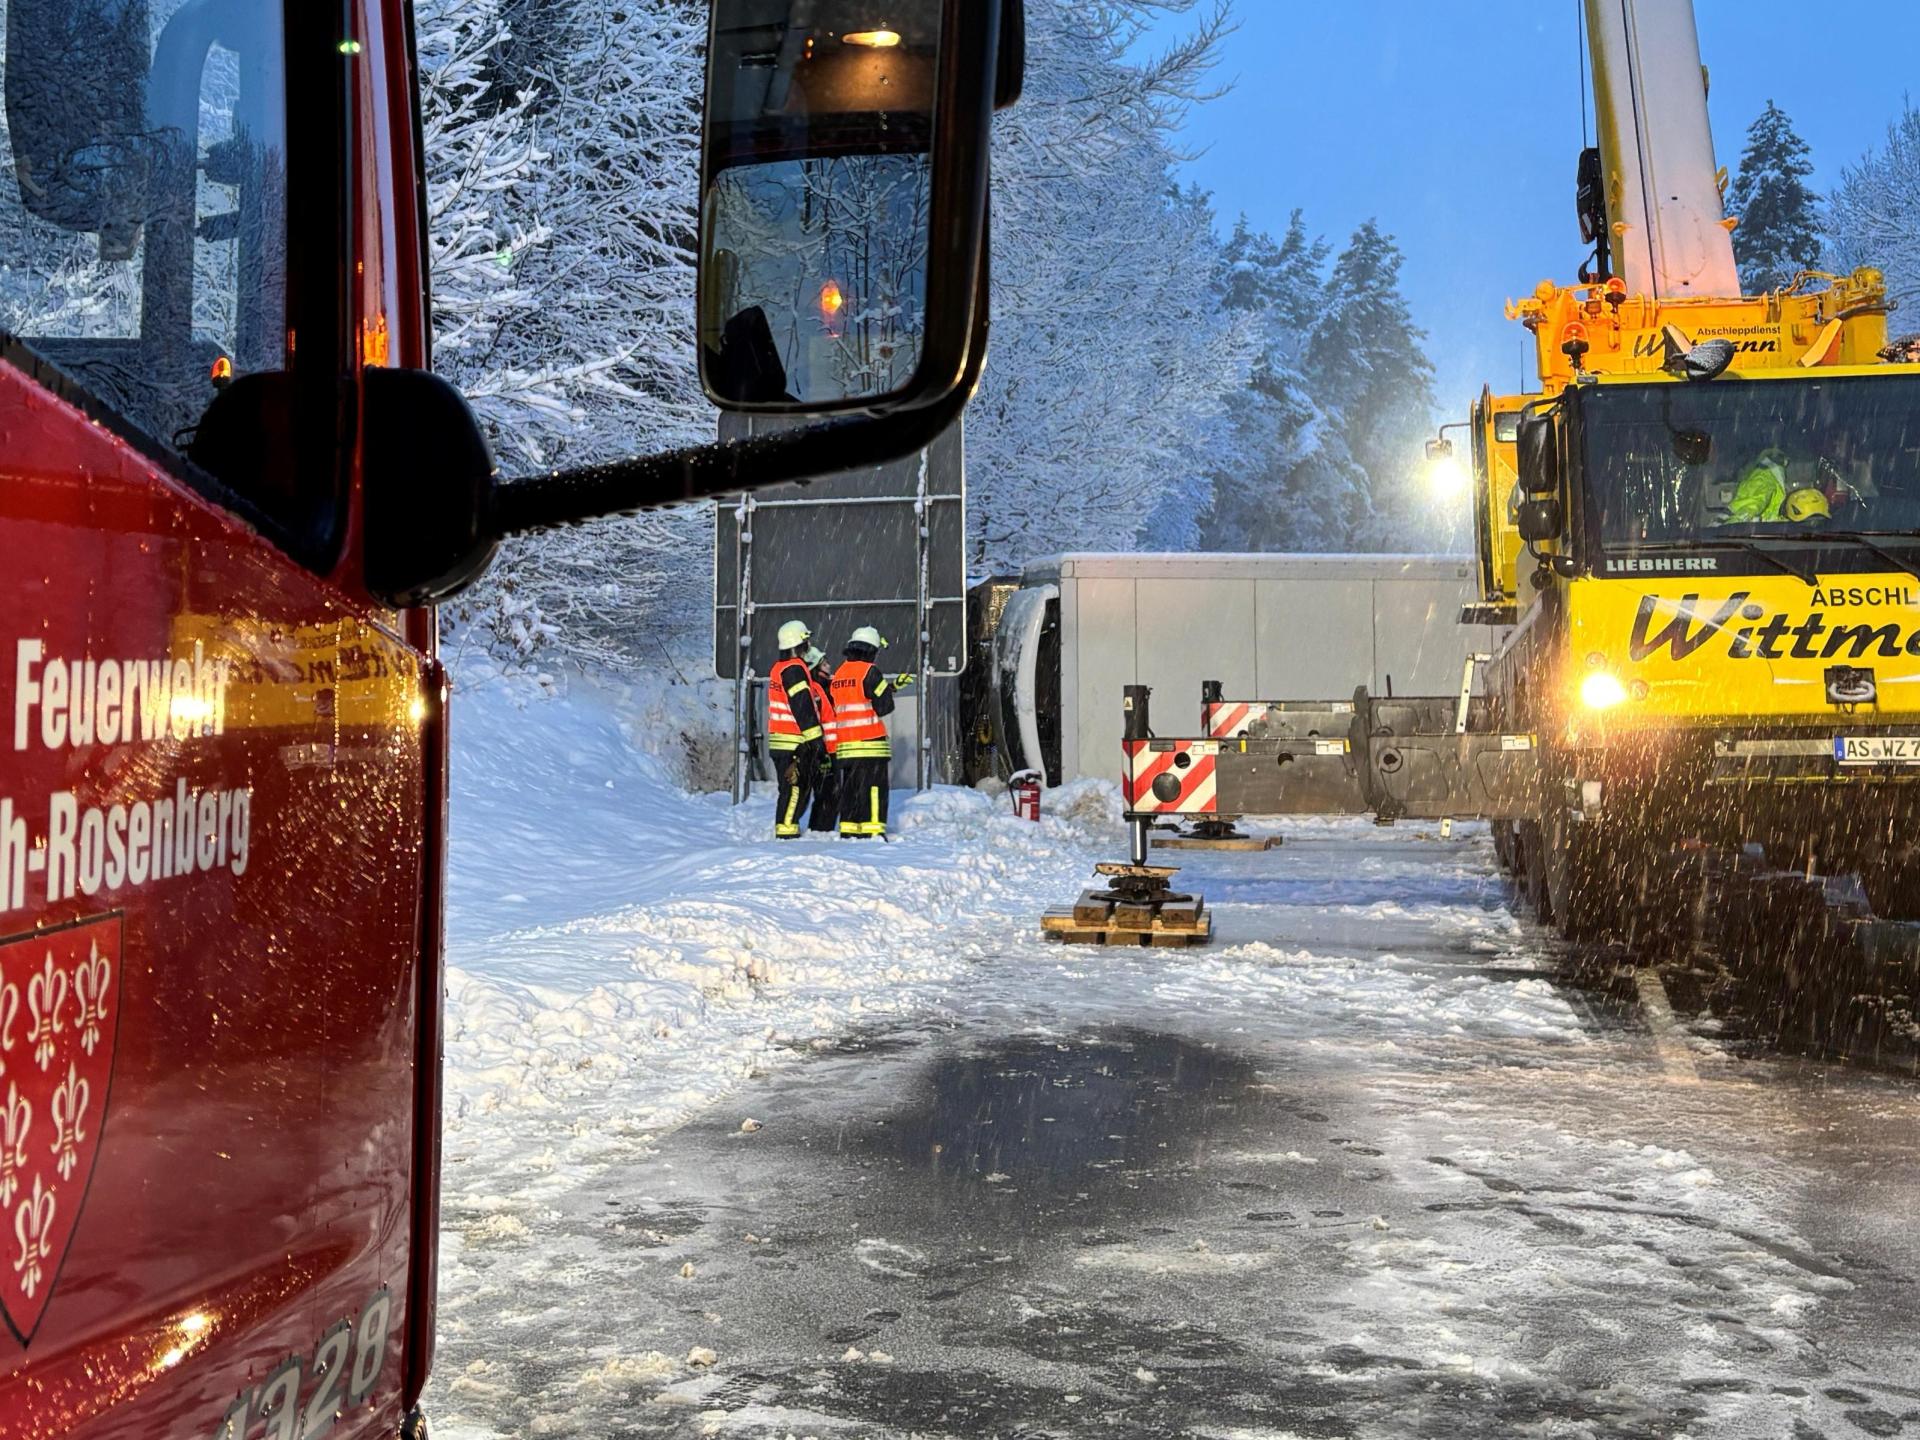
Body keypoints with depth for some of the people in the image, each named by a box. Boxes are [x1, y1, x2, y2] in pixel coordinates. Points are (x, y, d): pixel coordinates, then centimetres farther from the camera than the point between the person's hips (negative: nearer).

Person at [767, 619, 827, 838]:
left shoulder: (778, 668, 18)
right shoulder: (795, 669, -14)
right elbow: (803, 707, -18)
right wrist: (815, 738, -17)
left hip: (780, 740, 10)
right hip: (794, 743, -10)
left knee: (800, 787, 14)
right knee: (794, 787, -8)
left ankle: (786, 828, 18)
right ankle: (786, 830, -8)